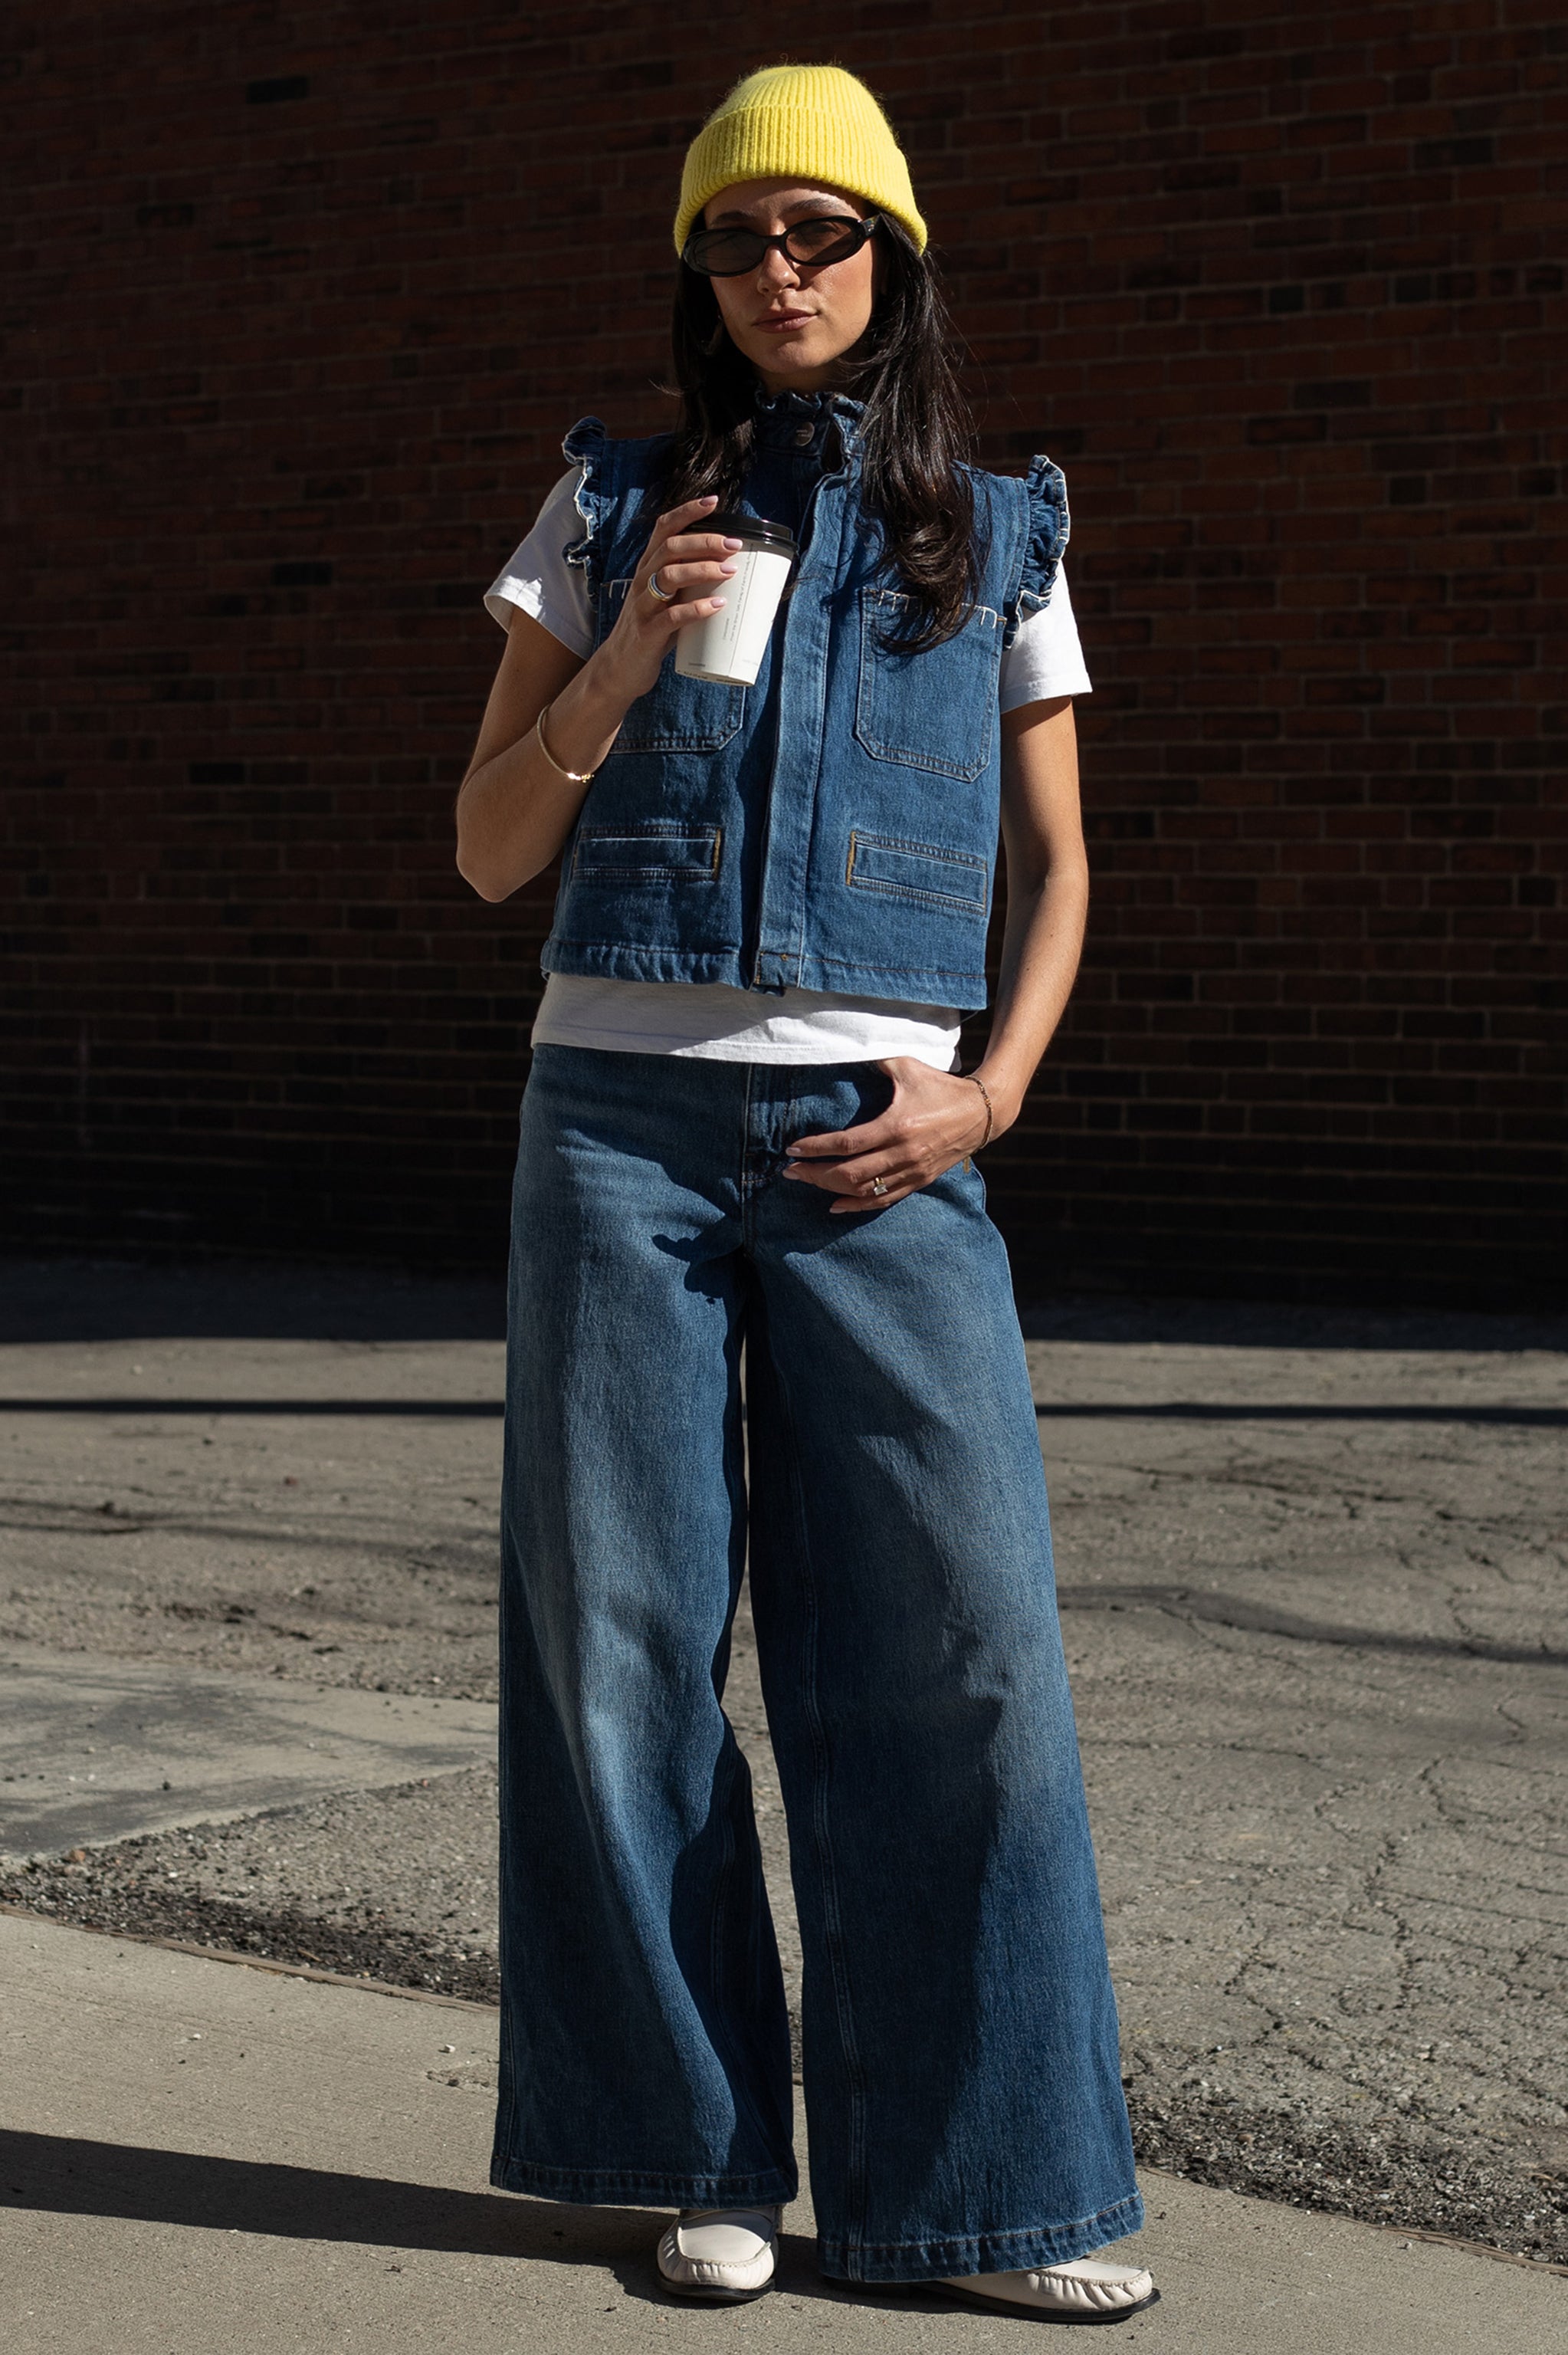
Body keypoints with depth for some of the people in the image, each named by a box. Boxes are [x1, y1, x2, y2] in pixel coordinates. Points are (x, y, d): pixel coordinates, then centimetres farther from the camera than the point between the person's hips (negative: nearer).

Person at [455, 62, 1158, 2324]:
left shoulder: (1000, 539, 12)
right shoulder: (613, 506, 11)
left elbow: (1057, 866, 14)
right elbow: (490, 850, 8)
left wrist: (993, 1091, -2)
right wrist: (627, 656, -7)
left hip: (881, 1138, 0)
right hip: (626, 1116, 1)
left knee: (962, 1642, -6)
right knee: (626, 1631, 1)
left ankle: (978, 2184, 5)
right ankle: (705, 2156, 15)